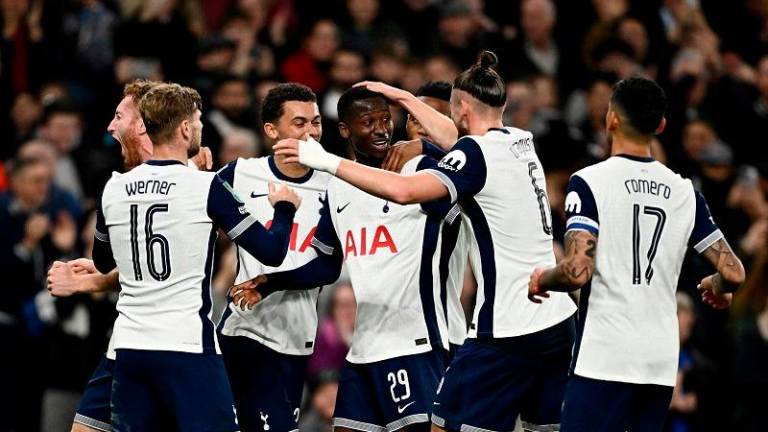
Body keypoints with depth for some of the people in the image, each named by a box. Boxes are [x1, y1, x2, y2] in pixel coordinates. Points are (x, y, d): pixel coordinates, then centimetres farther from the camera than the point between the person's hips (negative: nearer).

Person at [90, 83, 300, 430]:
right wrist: (284, 206, 13)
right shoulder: (206, 187, -9)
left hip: (129, 346, 5)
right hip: (187, 348, -5)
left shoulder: (113, 189, 6)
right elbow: (272, 253, -6)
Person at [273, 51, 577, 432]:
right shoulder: (521, 143, 12)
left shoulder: (477, 154, -11)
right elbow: (455, 141, 31)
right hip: (558, 325, 8)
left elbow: (405, 190, -26)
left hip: (507, 332, -8)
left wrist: (327, 161, -21)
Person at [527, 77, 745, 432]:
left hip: (604, 359, -5)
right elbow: (733, 273, 6)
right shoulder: (684, 192, 8)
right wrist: (716, 287, 29)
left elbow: (578, 272, -16)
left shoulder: (589, 182, -6)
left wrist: (541, 280, 5)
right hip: (662, 362, 5)